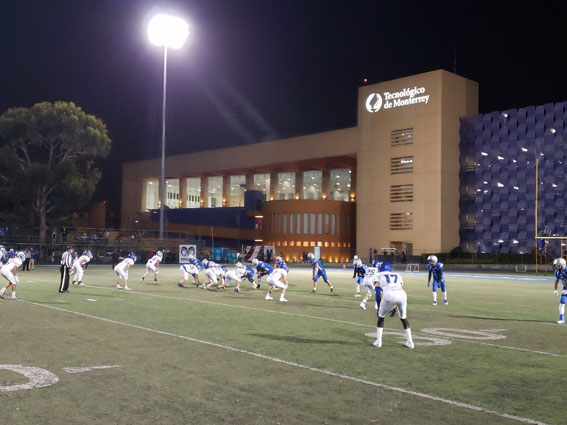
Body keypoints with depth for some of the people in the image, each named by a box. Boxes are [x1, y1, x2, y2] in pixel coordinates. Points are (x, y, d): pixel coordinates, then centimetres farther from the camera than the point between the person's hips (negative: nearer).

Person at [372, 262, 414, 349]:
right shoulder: (398, 275, 36)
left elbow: (378, 292, 15)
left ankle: (378, 341, 19)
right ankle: (409, 342, 25)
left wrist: (379, 307, 18)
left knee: (381, 316, 22)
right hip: (402, 294, 3)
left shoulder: (377, 276, 27)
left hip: (389, 295, -3)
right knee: (403, 317, 27)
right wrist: (395, 307, 33)